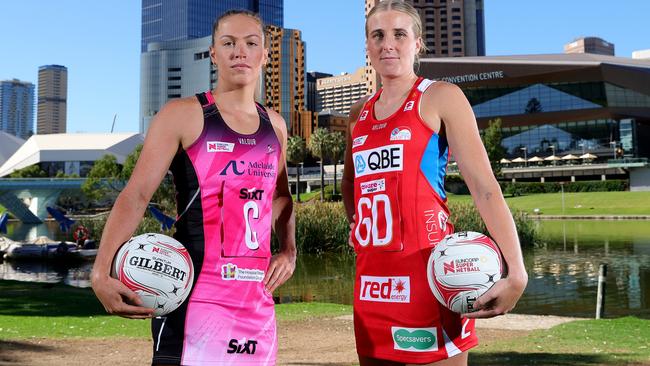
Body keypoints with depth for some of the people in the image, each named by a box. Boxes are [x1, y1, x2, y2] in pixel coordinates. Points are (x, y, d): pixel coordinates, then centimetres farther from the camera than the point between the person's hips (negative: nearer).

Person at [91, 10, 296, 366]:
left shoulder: (275, 126, 12)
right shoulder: (182, 115, -4)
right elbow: (135, 195, -11)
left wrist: (288, 250, 12)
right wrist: (101, 271, -23)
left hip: (256, 299, 6)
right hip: (194, 294, -5)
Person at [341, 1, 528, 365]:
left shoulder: (440, 97, -2)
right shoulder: (360, 112, 15)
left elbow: (484, 187, -10)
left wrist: (516, 273, -20)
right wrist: (364, 232, 12)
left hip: (427, 270, -6)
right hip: (371, 277, 6)